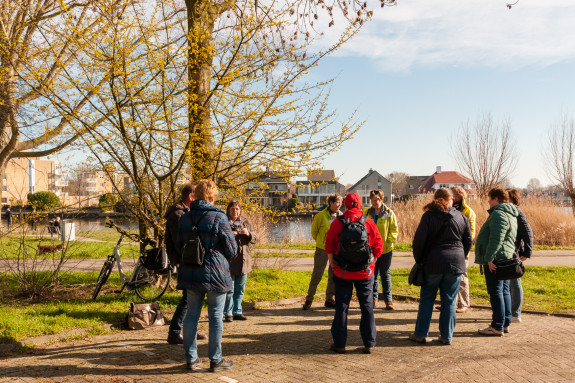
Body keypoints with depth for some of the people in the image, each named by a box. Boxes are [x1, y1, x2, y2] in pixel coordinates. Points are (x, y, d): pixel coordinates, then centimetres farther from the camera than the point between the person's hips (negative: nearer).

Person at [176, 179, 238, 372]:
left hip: (190, 273, 5)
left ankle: (191, 358, 21)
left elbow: (178, 246, 13)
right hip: (215, 273, -5)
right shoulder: (219, 217, -12)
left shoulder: (184, 218, 4)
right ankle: (215, 360, 14)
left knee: (192, 314, 13)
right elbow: (231, 249, -8)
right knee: (215, 316, 5)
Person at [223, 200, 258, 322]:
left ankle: (237, 312, 23)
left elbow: (255, 239, 11)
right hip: (229, 261, -5)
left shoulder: (245, 222, 12)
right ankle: (228, 313, 10)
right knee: (229, 289, -1)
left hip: (243, 261, 5)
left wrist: (248, 234, -10)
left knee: (240, 289, 12)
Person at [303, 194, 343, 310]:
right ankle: (309, 299, 9)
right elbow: (314, 231, 3)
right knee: (317, 274, -2)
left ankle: (330, 299, 21)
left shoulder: (341, 216, 1)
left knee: (334, 275, 9)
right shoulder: (321, 215, -10)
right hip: (322, 249, -4)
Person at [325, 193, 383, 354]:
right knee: (367, 307, 10)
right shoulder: (369, 223, -2)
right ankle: (369, 344, 14)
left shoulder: (337, 223, -4)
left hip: (342, 273, 0)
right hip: (365, 273, 1)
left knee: (341, 307, 7)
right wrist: (371, 263, 10)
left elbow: (329, 245, -1)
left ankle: (339, 344, 12)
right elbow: (378, 246, -1)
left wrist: (333, 265, 9)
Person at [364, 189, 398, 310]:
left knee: (385, 275, 5)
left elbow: (394, 229, 0)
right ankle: (374, 298, 21)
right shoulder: (367, 213, 4)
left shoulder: (389, 213, -2)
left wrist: (389, 241, -13)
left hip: (386, 249, -2)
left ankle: (388, 300, 13)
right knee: (372, 275, 9)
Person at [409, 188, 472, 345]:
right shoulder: (461, 217, 5)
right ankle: (446, 336, 13)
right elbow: (468, 241, 10)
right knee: (449, 301, 9)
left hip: (433, 263, -2)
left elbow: (419, 241, -6)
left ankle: (420, 334, 12)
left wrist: (419, 260, 6)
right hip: (456, 263, 2)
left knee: (427, 299, 8)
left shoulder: (428, 216, -4)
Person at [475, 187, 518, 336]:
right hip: (507, 257, 11)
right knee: (504, 291, 15)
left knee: (495, 292, -6)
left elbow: (496, 239, -25)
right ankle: (505, 323, 23)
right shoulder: (510, 215, 18)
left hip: (495, 260, -11)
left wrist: (489, 258, -24)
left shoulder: (498, 214, -16)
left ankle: (497, 327, -2)